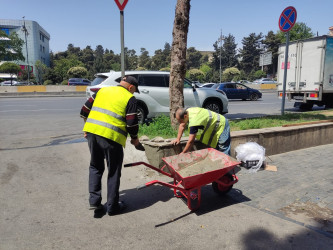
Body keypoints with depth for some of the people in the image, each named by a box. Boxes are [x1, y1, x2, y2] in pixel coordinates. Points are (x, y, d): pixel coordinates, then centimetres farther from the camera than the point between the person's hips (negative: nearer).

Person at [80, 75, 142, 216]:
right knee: (114, 172, 10)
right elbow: (132, 122, -6)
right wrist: (134, 139, 10)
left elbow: (85, 110, 16)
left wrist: (88, 127, 25)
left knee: (95, 167, 22)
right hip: (111, 136, -5)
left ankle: (94, 200, 19)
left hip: (92, 132, 5)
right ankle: (112, 206, 20)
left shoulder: (102, 90, 17)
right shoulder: (130, 98, 1)